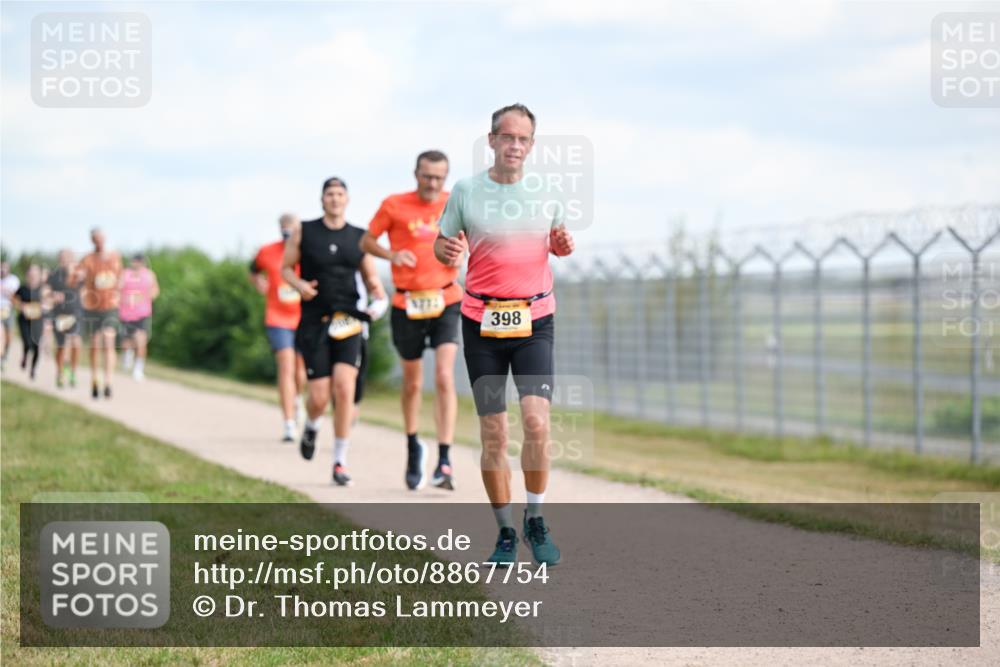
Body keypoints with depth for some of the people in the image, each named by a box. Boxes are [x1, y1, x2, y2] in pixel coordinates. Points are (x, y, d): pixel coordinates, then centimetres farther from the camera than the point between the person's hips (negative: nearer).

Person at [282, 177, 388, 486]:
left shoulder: (359, 238, 7)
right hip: (314, 322, -1)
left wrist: (379, 295, -9)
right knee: (319, 396, -4)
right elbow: (286, 268, 11)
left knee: (344, 388, -13)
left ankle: (340, 462, -3)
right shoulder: (304, 232, 4)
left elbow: (371, 279, 13)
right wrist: (299, 284, -10)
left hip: (348, 322, 1)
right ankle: (311, 428, 34)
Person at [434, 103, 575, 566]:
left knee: (536, 423, -15)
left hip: (534, 321, 0)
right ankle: (505, 532, 14)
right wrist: (448, 252, -15)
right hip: (481, 320, 0)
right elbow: (442, 245, 9)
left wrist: (563, 245, -5)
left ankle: (535, 520, 4)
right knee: (493, 433, 0)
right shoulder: (465, 191, 0)